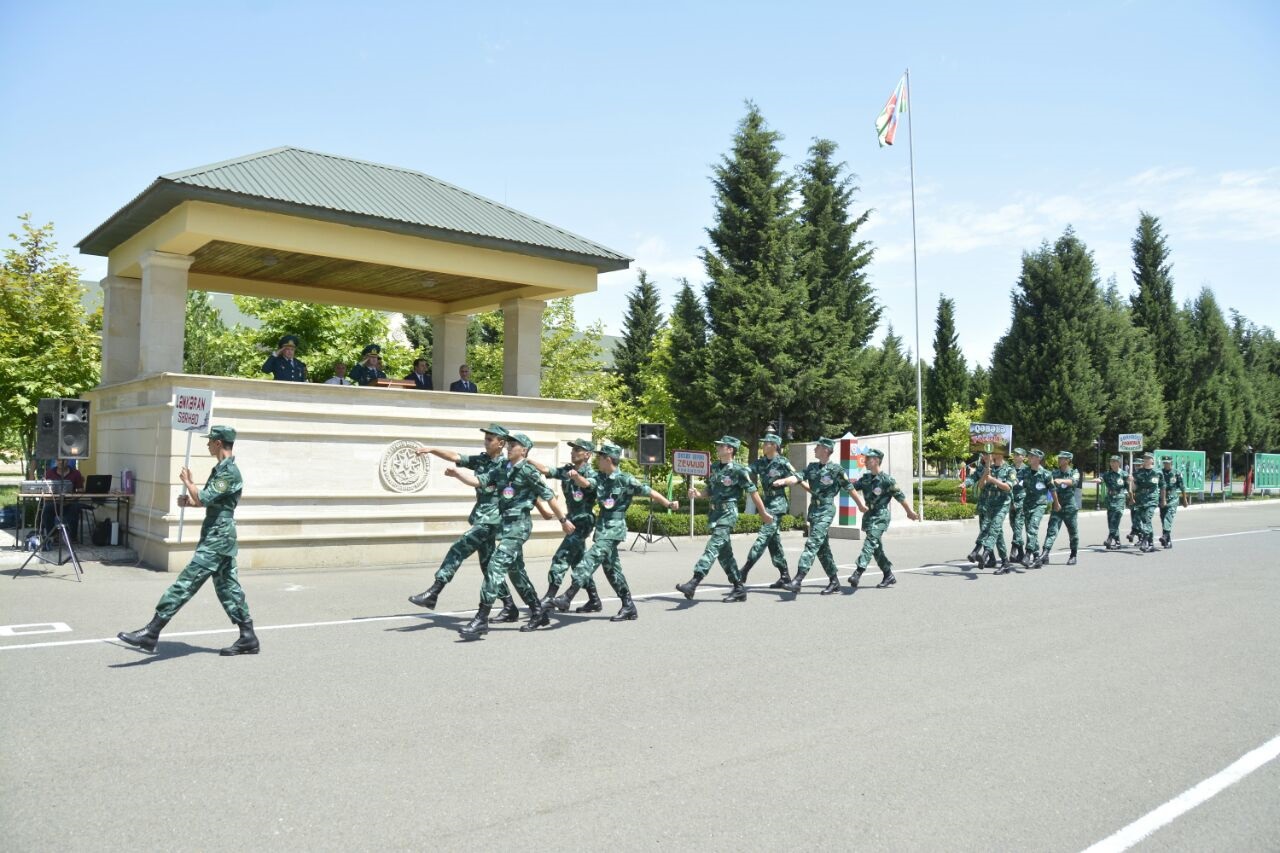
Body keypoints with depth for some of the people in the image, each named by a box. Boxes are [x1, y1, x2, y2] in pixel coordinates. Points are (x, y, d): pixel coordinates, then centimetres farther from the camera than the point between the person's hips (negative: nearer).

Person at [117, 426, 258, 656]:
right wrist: (188, 501, 5)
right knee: (228, 588, 11)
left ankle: (151, 633, -7)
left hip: (216, 540, -10)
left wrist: (188, 481, -4)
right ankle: (248, 638, 15)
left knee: (185, 584, -9)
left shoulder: (229, 472, -17)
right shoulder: (221, 469, 16)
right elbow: (208, 500, 24)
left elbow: (202, 499, -21)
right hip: (220, 539, 10)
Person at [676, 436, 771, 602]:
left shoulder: (739, 470, -9)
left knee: (713, 547, -17)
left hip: (728, 513, -8)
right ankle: (739, 589, 19)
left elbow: (753, 492, -4)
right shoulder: (713, 467, 12)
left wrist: (764, 513, 2)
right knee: (724, 553, 10)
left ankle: (693, 583, -27)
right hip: (715, 512, 8)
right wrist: (697, 494, -1)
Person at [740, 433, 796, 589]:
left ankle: (744, 572, -15)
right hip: (766, 504, 8)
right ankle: (785, 576, 16)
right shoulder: (760, 462, 9)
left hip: (777, 504, -8)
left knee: (763, 538, -11)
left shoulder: (782, 463, -9)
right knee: (774, 541, 9)